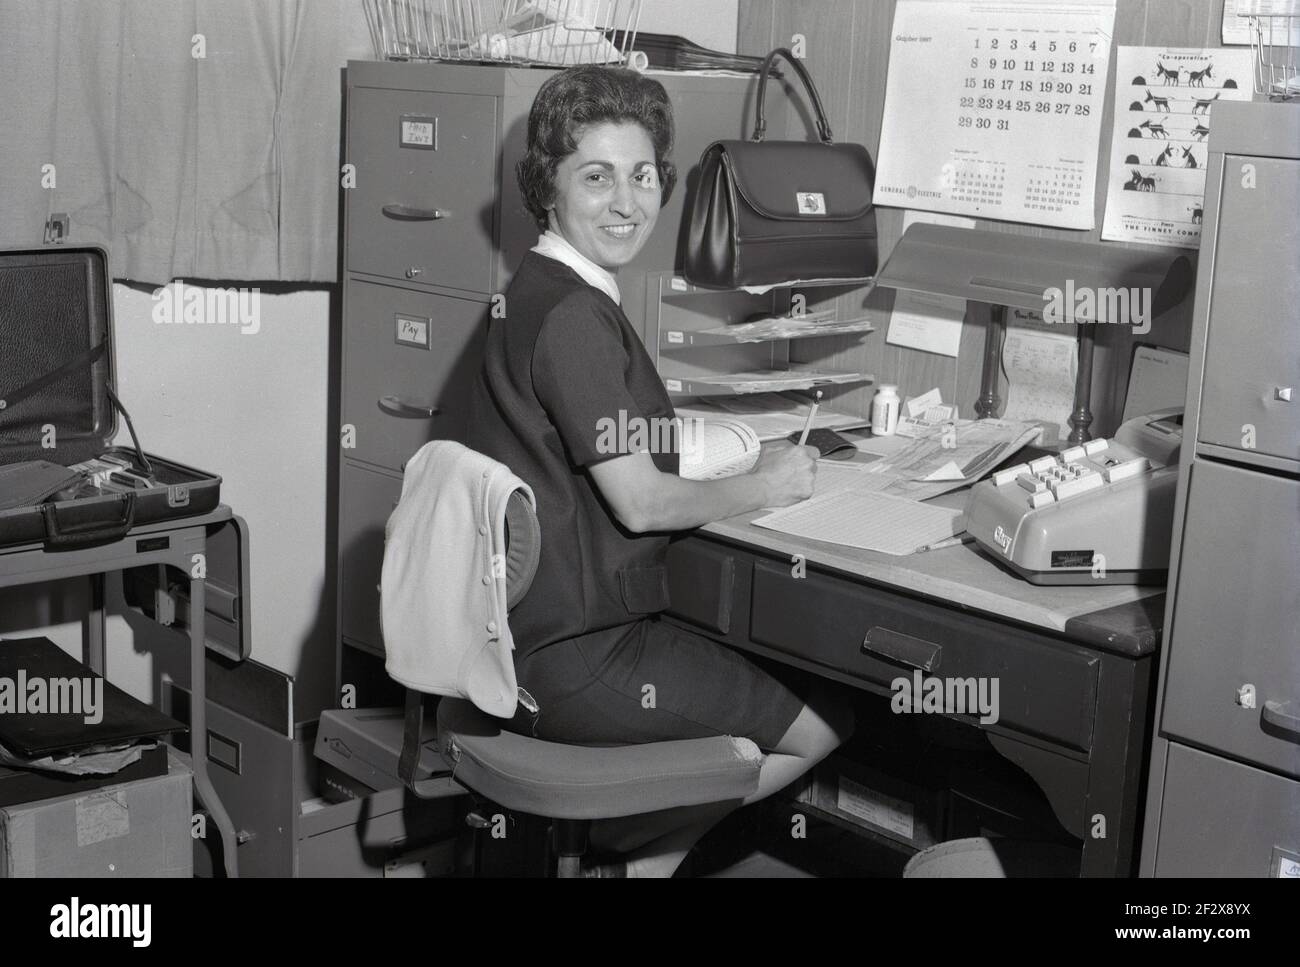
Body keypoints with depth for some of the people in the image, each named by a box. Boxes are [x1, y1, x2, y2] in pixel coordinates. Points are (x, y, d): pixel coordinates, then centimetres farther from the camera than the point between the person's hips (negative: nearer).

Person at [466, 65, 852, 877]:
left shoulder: (541, 293, 11)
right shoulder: (574, 316, -21)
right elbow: (640, 503, -21)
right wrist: (765, 487, -6)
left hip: (526, 636, 10)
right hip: (573, 663, -10)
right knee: (823, 726, 2)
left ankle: (637, 851, 20)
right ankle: (622, 848, 11)